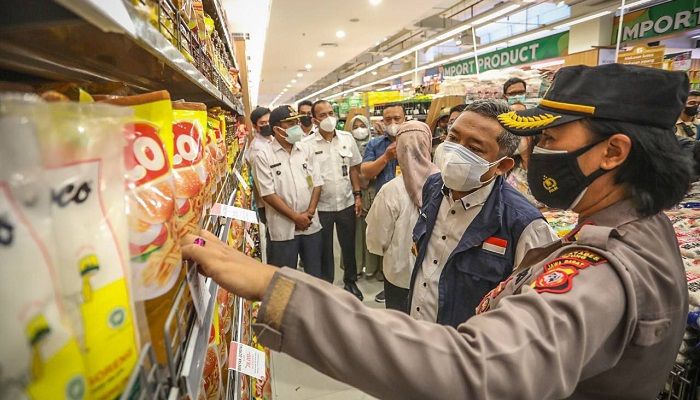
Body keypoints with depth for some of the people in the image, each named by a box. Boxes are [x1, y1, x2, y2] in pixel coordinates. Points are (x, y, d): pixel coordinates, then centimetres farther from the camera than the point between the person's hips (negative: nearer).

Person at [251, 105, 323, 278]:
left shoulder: (306, 150, 6)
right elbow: (268, 194, -12)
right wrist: (296, 217, -13)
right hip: (284, 228, -4)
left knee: (315, 273, 18)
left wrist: (309, 213, -8)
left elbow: (317, 183, 5)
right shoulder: (263, 156, -8)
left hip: (311, 224, 4)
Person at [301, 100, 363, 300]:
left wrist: (358, 195, 3)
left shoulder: (347, 138, 0)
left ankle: (350, 281, 38)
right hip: (321, 206, -3)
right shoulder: (307, 144, -10)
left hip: (347, 203, 3)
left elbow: (354, 169, 7)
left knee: (349, 245, 17)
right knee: (324, 249, 12)